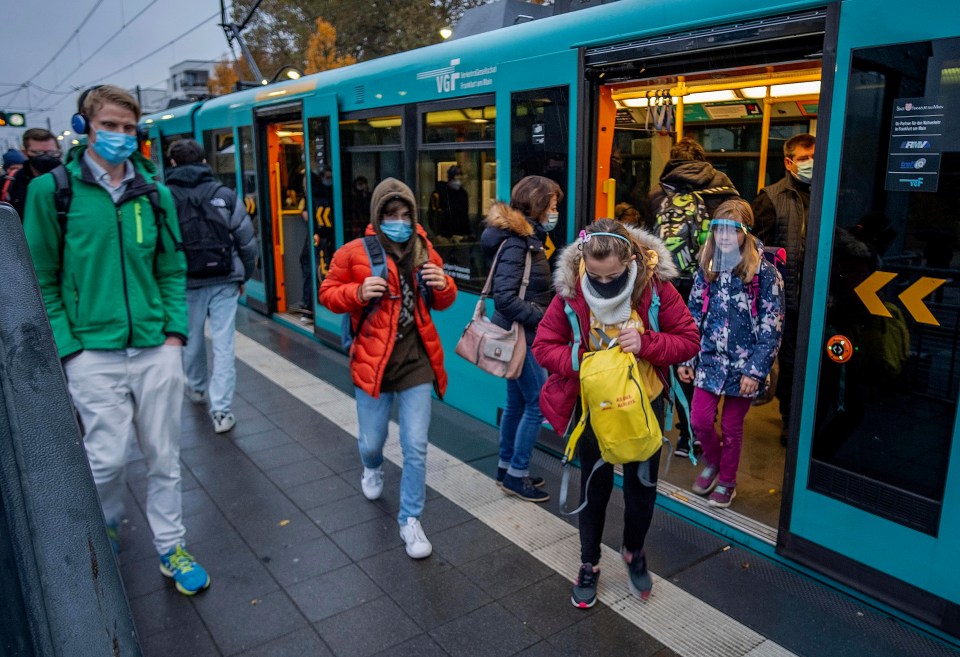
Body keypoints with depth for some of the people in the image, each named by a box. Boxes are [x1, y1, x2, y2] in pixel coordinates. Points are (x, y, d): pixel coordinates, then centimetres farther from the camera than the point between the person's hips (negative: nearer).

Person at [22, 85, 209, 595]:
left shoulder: (155, 194, 7)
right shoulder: (52, 191, -2)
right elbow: (43, 281, 0)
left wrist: (175, 332, 0)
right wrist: (67, 348, -7)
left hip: (156, 350, 3)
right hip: (94, 353, -2)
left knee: (163, 457, 9)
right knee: (107, 459, 3)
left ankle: (171, 548, 27)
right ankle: (105, 530, 36)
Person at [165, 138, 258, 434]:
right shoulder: (225, 195, -2)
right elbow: (246, 241, -2)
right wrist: (243, 276, 10)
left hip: (185, 283, 0)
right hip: (224, 281, 0)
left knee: (191, 339, 20)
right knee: (223, 345, 1)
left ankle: (197, 388, 44)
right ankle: (221, 411, -1)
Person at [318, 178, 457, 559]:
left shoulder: (424, 251, 5)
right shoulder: (353, 252, -5)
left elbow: (442, 303, 14)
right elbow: (328, 293, 2)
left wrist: (443, 285, -9)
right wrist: (358, 292, -17)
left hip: (417, 361, 2)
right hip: (372, 362, -1)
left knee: (416, 448, 1)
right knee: (371, 442, 13)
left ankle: (410, 521, 18)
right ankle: (372, 468, 51)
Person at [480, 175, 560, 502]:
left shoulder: (527, 238, 10)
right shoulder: (515, 243, -20)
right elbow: (504, 298, -27)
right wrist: (545, 317, -23)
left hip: (521, 335, 9)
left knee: (517, 402, 16)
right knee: (538, 404, -2)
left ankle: (507, 467, 29)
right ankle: (516, 474, 11)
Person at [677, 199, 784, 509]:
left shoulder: (764, 272, -10)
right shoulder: (707, 268, 2)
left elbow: (771, 328, -10)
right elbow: (694, 315, 7)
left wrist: (755, 370, -14)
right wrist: (685, 358, 4)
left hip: (743, 364, -3)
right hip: (710, 360, 3)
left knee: (732, 427, 9)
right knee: (700, 420, 2)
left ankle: (727, 482, 32)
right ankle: (712, 461, 34)